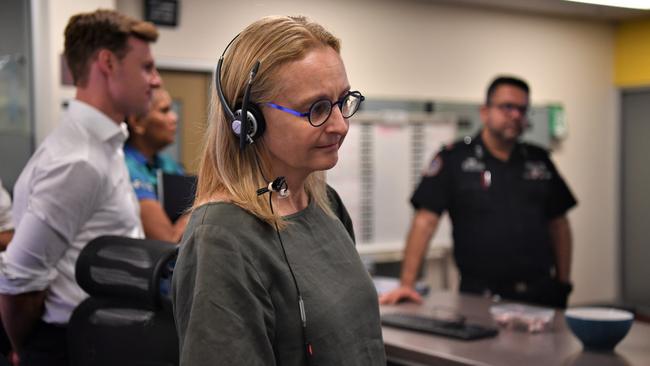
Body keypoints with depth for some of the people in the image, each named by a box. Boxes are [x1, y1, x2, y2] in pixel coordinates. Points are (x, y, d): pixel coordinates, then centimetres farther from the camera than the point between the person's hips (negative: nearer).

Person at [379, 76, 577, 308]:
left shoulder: (538, 160, 11)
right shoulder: (454, 158, -3)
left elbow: (558, 223, 15)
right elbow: (425, 220, -10)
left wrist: (563, 284, 9)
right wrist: (407, 284, -17)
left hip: (540, 293, 4)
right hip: (480, 297, -4)